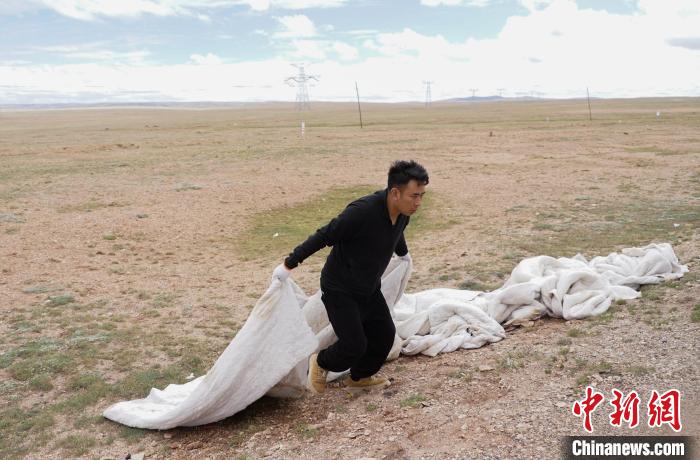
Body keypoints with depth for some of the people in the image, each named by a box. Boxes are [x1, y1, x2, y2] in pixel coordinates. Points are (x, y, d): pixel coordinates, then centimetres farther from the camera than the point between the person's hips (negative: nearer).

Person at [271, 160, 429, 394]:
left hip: (370, 288, 8)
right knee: (354, 344, -9)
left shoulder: (403, 213, -7)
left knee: (384, 334, 8)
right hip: (340, 289, -7)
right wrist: (288, 264, -21)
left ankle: (359, 377, 34)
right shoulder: (362, 211, -33)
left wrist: (403, 253, 39)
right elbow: (324, 236, -26)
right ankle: (320, 363, 23)